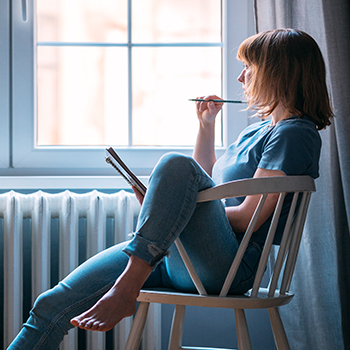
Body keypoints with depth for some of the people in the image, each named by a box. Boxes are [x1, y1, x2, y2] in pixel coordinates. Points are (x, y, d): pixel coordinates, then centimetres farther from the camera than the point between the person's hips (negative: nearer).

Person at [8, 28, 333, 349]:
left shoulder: (295, 134, -4)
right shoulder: (259, 130, 24)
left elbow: (248, 218, -14)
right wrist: (206, 124, 26)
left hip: (227, 266, -8)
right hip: (174, 257, 8)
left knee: (176, 164, -33)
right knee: (52, 306, -6)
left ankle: (127, 288, -39)